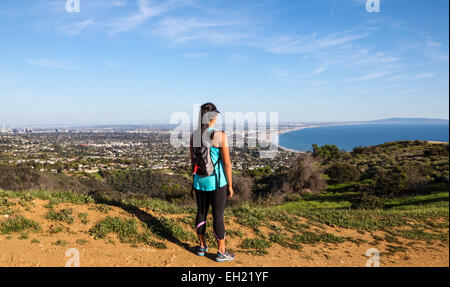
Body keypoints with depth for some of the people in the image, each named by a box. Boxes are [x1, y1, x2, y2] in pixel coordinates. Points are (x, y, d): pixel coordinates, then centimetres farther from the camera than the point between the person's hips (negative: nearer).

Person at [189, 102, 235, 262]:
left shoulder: (194, 135, -1)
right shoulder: (221, 136, -17)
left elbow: (192, 160, 7)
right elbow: (227, 163, -14)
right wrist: (230, 186, -4)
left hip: (199, 181, 5)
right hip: (216, 182, -5)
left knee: (201, 213, 18)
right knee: (218, 216, 6)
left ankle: (202, 247, 34)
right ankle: (221, 252, 20)